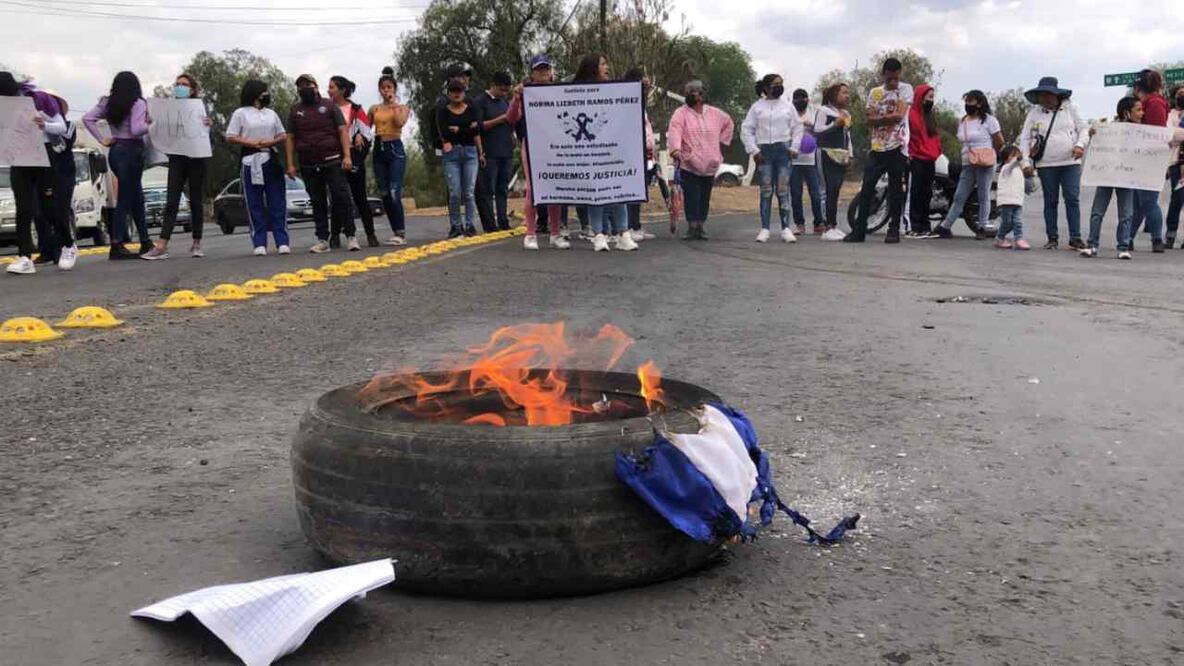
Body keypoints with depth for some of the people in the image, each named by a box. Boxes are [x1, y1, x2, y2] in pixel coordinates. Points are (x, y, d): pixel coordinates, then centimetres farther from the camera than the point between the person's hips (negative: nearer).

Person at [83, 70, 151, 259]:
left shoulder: (107, 103, 10)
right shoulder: (138, 103, -9)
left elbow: (87, 118, 4)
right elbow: (136, 130, -19)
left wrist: (102, 139, 4)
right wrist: (151, 124, -3)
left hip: (114, 151, 7)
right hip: (131, 150, -7)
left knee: (136, 197, 16)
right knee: (125, 199, -4)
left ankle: (145, 242, 21)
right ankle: (117, 245, -5)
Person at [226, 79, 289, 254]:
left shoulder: (271, 113, 17)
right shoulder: (240, 113, 4)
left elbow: (283, 136, 16)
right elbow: (230, 137, -2)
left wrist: (270, 142, -4)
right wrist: (252, 143, -12)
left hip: (271, 160, 3)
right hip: (250, 162, -3)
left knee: (277, 202, 0)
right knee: (255, 205, -2)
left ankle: (282, 242, 1)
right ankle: (259, 244, -1)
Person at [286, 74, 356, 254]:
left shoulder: (329, 105, 7)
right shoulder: (295, 110, 13)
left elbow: (343, 130, 0)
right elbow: (290, 138, 11)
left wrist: (347, 156, -11)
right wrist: (290, 164, 2)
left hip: (332, 162, -3)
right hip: (308, 165, 3)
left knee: (341, 197, -8)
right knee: (317, 203, 5)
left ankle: (351, 236, -4)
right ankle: (323, 240, 9)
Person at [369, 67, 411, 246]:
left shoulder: (402, 107, 5)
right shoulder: (374, 109, 13)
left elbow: (400, 123, -14)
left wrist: (393, 104, -7)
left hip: (395, 149, -4)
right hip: (379, 150, 4)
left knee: (394, 193, -15)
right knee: (385, 195, 3)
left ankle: (401, 233, -11)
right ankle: (396, 231, 11)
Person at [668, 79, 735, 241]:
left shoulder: (714, 113, 10)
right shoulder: (681, 113, -4)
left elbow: (728, 123, 29)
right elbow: (674, 131, -20)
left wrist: (722, 139, 19)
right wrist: (675, 148, -37)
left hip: (709, 164, 4)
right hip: (689, 163, -4)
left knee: (705, 197, 6)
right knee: (691, 197, -7)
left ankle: (701, 227, 15)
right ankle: (692, 228, -1)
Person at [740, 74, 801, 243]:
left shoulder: (787, 106, 11)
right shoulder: (757, 107, 5)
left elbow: (797, 128, 12)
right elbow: (746, 130, 3)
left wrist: (794, 148, 1)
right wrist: (754, 150, -5)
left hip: (783, 149, 1)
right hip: (764, 150, -1)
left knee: (783, 190, -1)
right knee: (766, 191, -1)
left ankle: (786, 228, 0)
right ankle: (764, 229, 3)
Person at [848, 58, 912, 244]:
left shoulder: (905, 89, 2)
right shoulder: (874, 92, 13)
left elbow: (899, 115, -11)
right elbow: (870, 120, 3)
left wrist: (879, 118, -3)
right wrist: (889, 117, -9)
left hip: (898, 147, -3)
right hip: (877, 147, 3)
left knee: (896, 191, 1)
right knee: (866, 189, 0)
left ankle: (894, 230, 8)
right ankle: (859, 230, 3)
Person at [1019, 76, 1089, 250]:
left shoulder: (1070, 108, 5)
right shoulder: (1034, 114, 5)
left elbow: (1084, 129, 7)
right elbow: (1025, 139, 6)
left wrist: (1080, 145, -12)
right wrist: (1026, 162, -3)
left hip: (1071, 162, 0)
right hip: (1046, 165, 0)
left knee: (1072, 199, -4)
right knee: (1050, 201, 5)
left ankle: (1075, 237, -1)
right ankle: (1052, 238, 12)